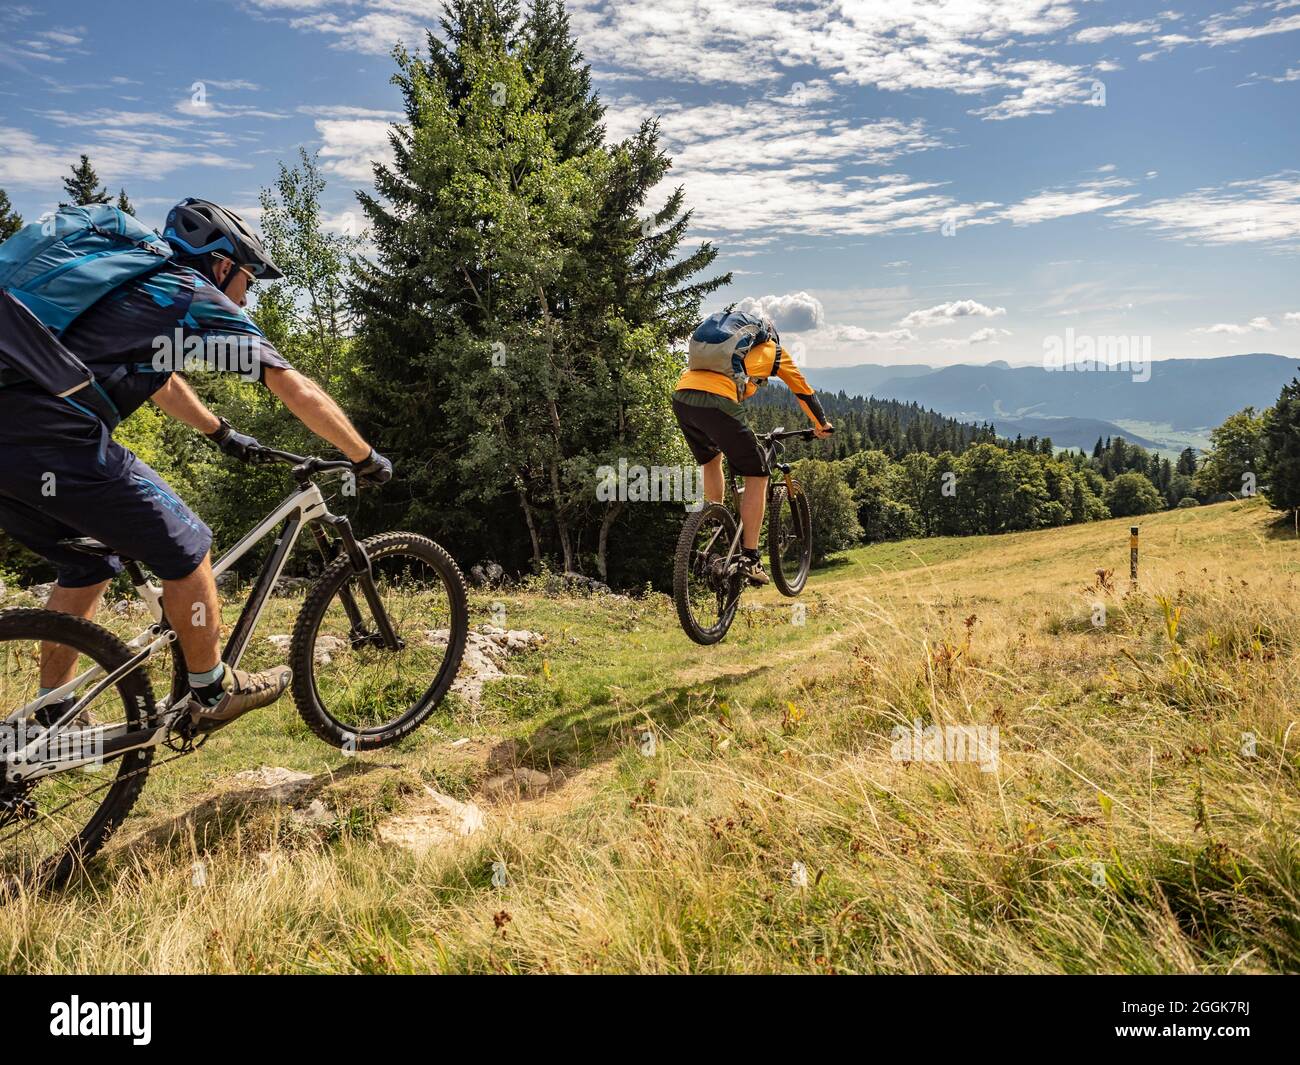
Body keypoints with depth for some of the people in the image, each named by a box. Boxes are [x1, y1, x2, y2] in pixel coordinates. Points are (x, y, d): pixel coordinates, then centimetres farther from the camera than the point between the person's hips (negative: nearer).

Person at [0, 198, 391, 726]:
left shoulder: (145, 289, 27)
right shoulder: (202, 300, 2)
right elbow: (298, 391, 2)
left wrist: (222, 434, 53)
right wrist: (366, 459, 11)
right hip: (54, 442, -9)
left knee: (88, 564, 24)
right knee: (184, 547, 5)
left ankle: (52, 720, 31)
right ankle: (213, 692, 19)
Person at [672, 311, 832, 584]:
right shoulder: (773, 349, 24)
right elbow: (802, 390, 30)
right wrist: (822, 424, 46)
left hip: (681, 396, 6)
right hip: (715, 402, -6)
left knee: (711, 459, 32)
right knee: (756, 476, 7)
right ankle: (749, 558, 3)